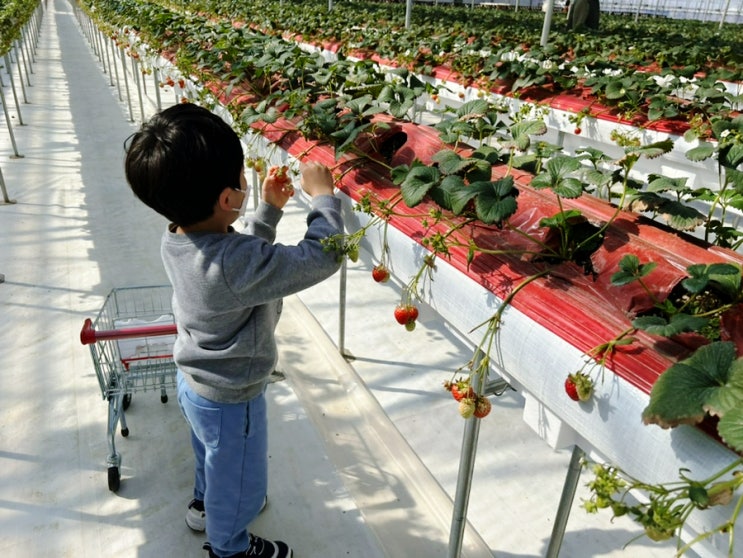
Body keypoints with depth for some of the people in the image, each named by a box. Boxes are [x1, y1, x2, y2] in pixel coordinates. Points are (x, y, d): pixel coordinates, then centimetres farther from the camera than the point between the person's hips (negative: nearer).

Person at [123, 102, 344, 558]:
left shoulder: (177, 241, -12)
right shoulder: (235, 263, -40)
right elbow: (322, 257, -35)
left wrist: (271, 209, 0)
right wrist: (323, 195, -22)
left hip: (195, 382, 8)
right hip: (231, 399, -7)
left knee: (214, 456, 36)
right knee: (239, 477, 22)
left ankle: (205, 502, 64)